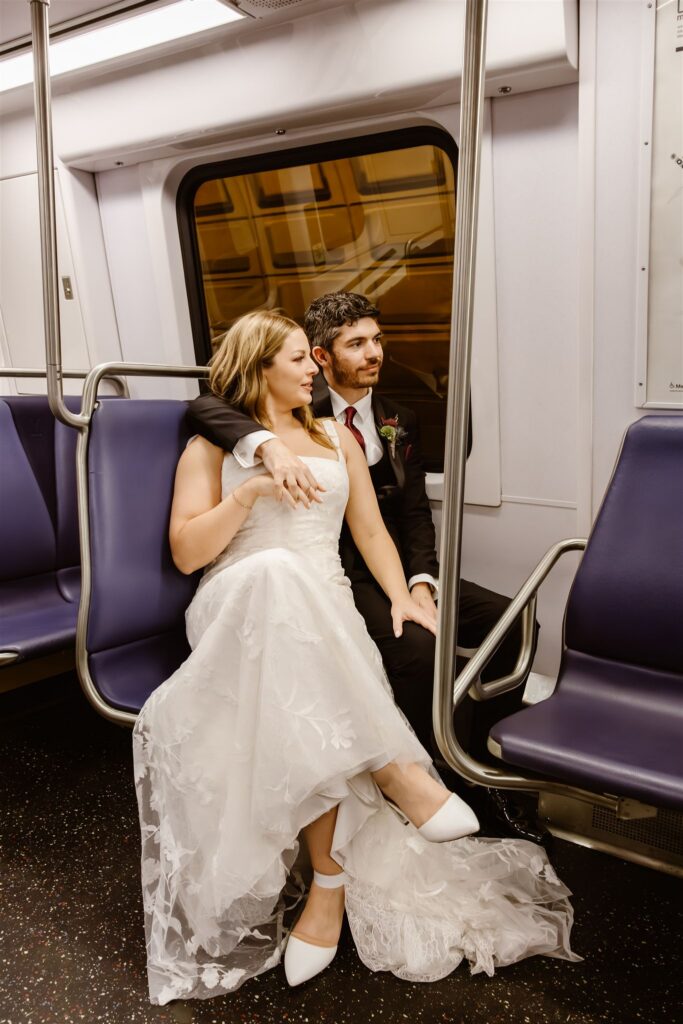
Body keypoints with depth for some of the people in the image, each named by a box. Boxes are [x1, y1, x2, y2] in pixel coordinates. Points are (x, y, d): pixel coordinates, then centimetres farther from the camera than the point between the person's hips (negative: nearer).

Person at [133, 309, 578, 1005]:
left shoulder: (336, 438, 23)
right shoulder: (211, 447, 13)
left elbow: (371, 531, 18)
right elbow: (186, 552, 3)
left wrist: (401, 596, -1)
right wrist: (251, 490, -10)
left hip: (324, 616, 3)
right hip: (236, 611, -2)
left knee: (303, 700, -36)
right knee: (276, 573, -40)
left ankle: (331, 878, -23)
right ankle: (391, 766, -35)